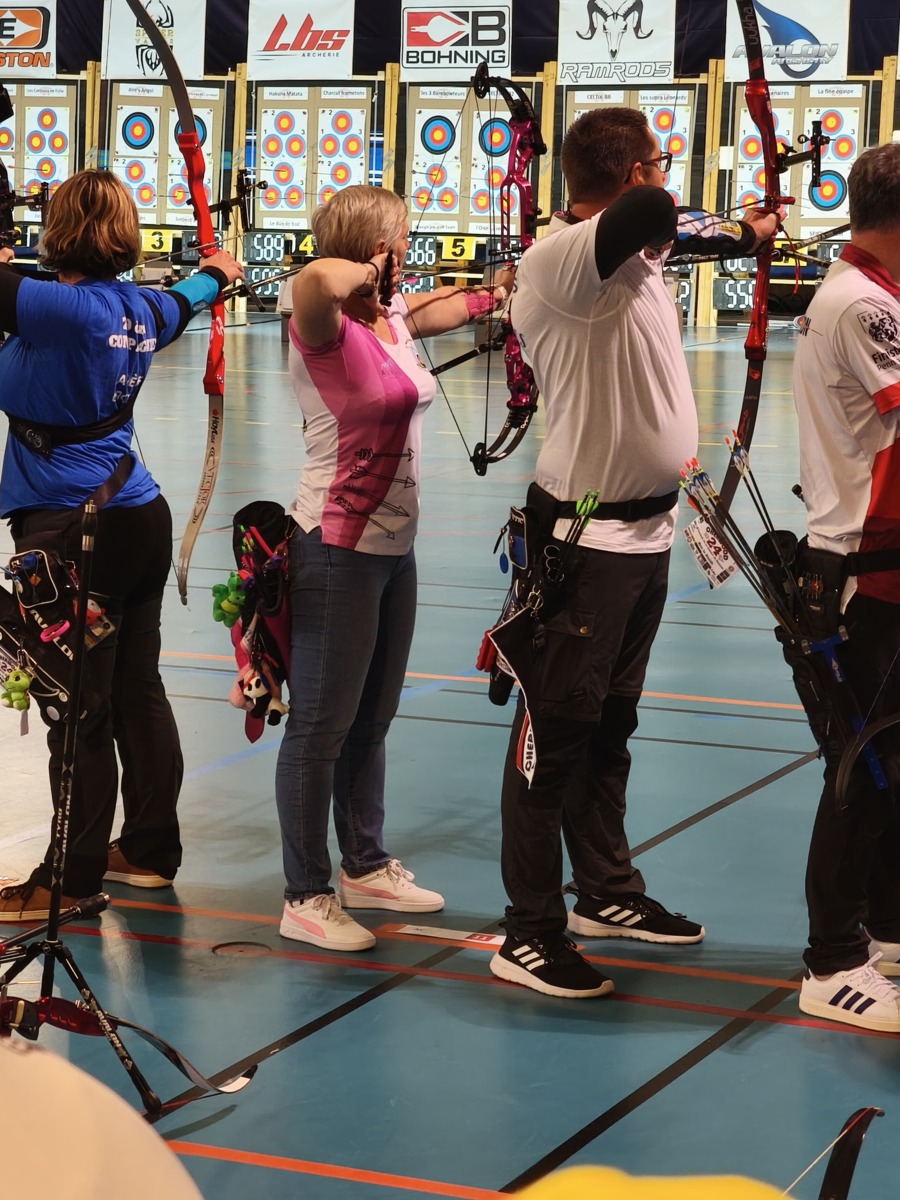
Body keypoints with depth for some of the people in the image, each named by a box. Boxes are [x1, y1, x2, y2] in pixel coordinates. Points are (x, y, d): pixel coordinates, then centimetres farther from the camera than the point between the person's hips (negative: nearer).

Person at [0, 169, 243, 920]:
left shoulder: (61, 307, -17)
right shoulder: (140, 310, 8)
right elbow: (182, 304, 30)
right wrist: (215, 272, 52)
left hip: (70, 530, -8)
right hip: (140, 520, 8)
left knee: (77, 711, -1)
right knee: (138, 692, 16)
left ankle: (72, 879, 7)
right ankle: (150, 850, 27)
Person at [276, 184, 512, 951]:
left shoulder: (394, 319, 8)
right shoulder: (326, 329, -17)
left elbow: (446, 307, 32)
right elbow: (317, 281, -41)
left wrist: (496, 295, 41)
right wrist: (366, 272, -23)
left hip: (393, 546, 9)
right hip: (338, 550, -9)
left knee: (372, 720, 19)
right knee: (322, 726, -2)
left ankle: (365, 867, 32)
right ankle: (306, 900, 6)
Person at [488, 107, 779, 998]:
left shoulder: (635, 253, 8)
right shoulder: (562, 256, -21)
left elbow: (681, 233, 32)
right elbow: (651, 214, -40)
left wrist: (747, 231, 42)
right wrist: (657, 218, -20)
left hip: (644, 530, 10)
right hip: (585, 535, -10)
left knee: (609, 724, 21)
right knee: (556, 731, -2)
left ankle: (607, 893, 35)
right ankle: (530, 933, 5)